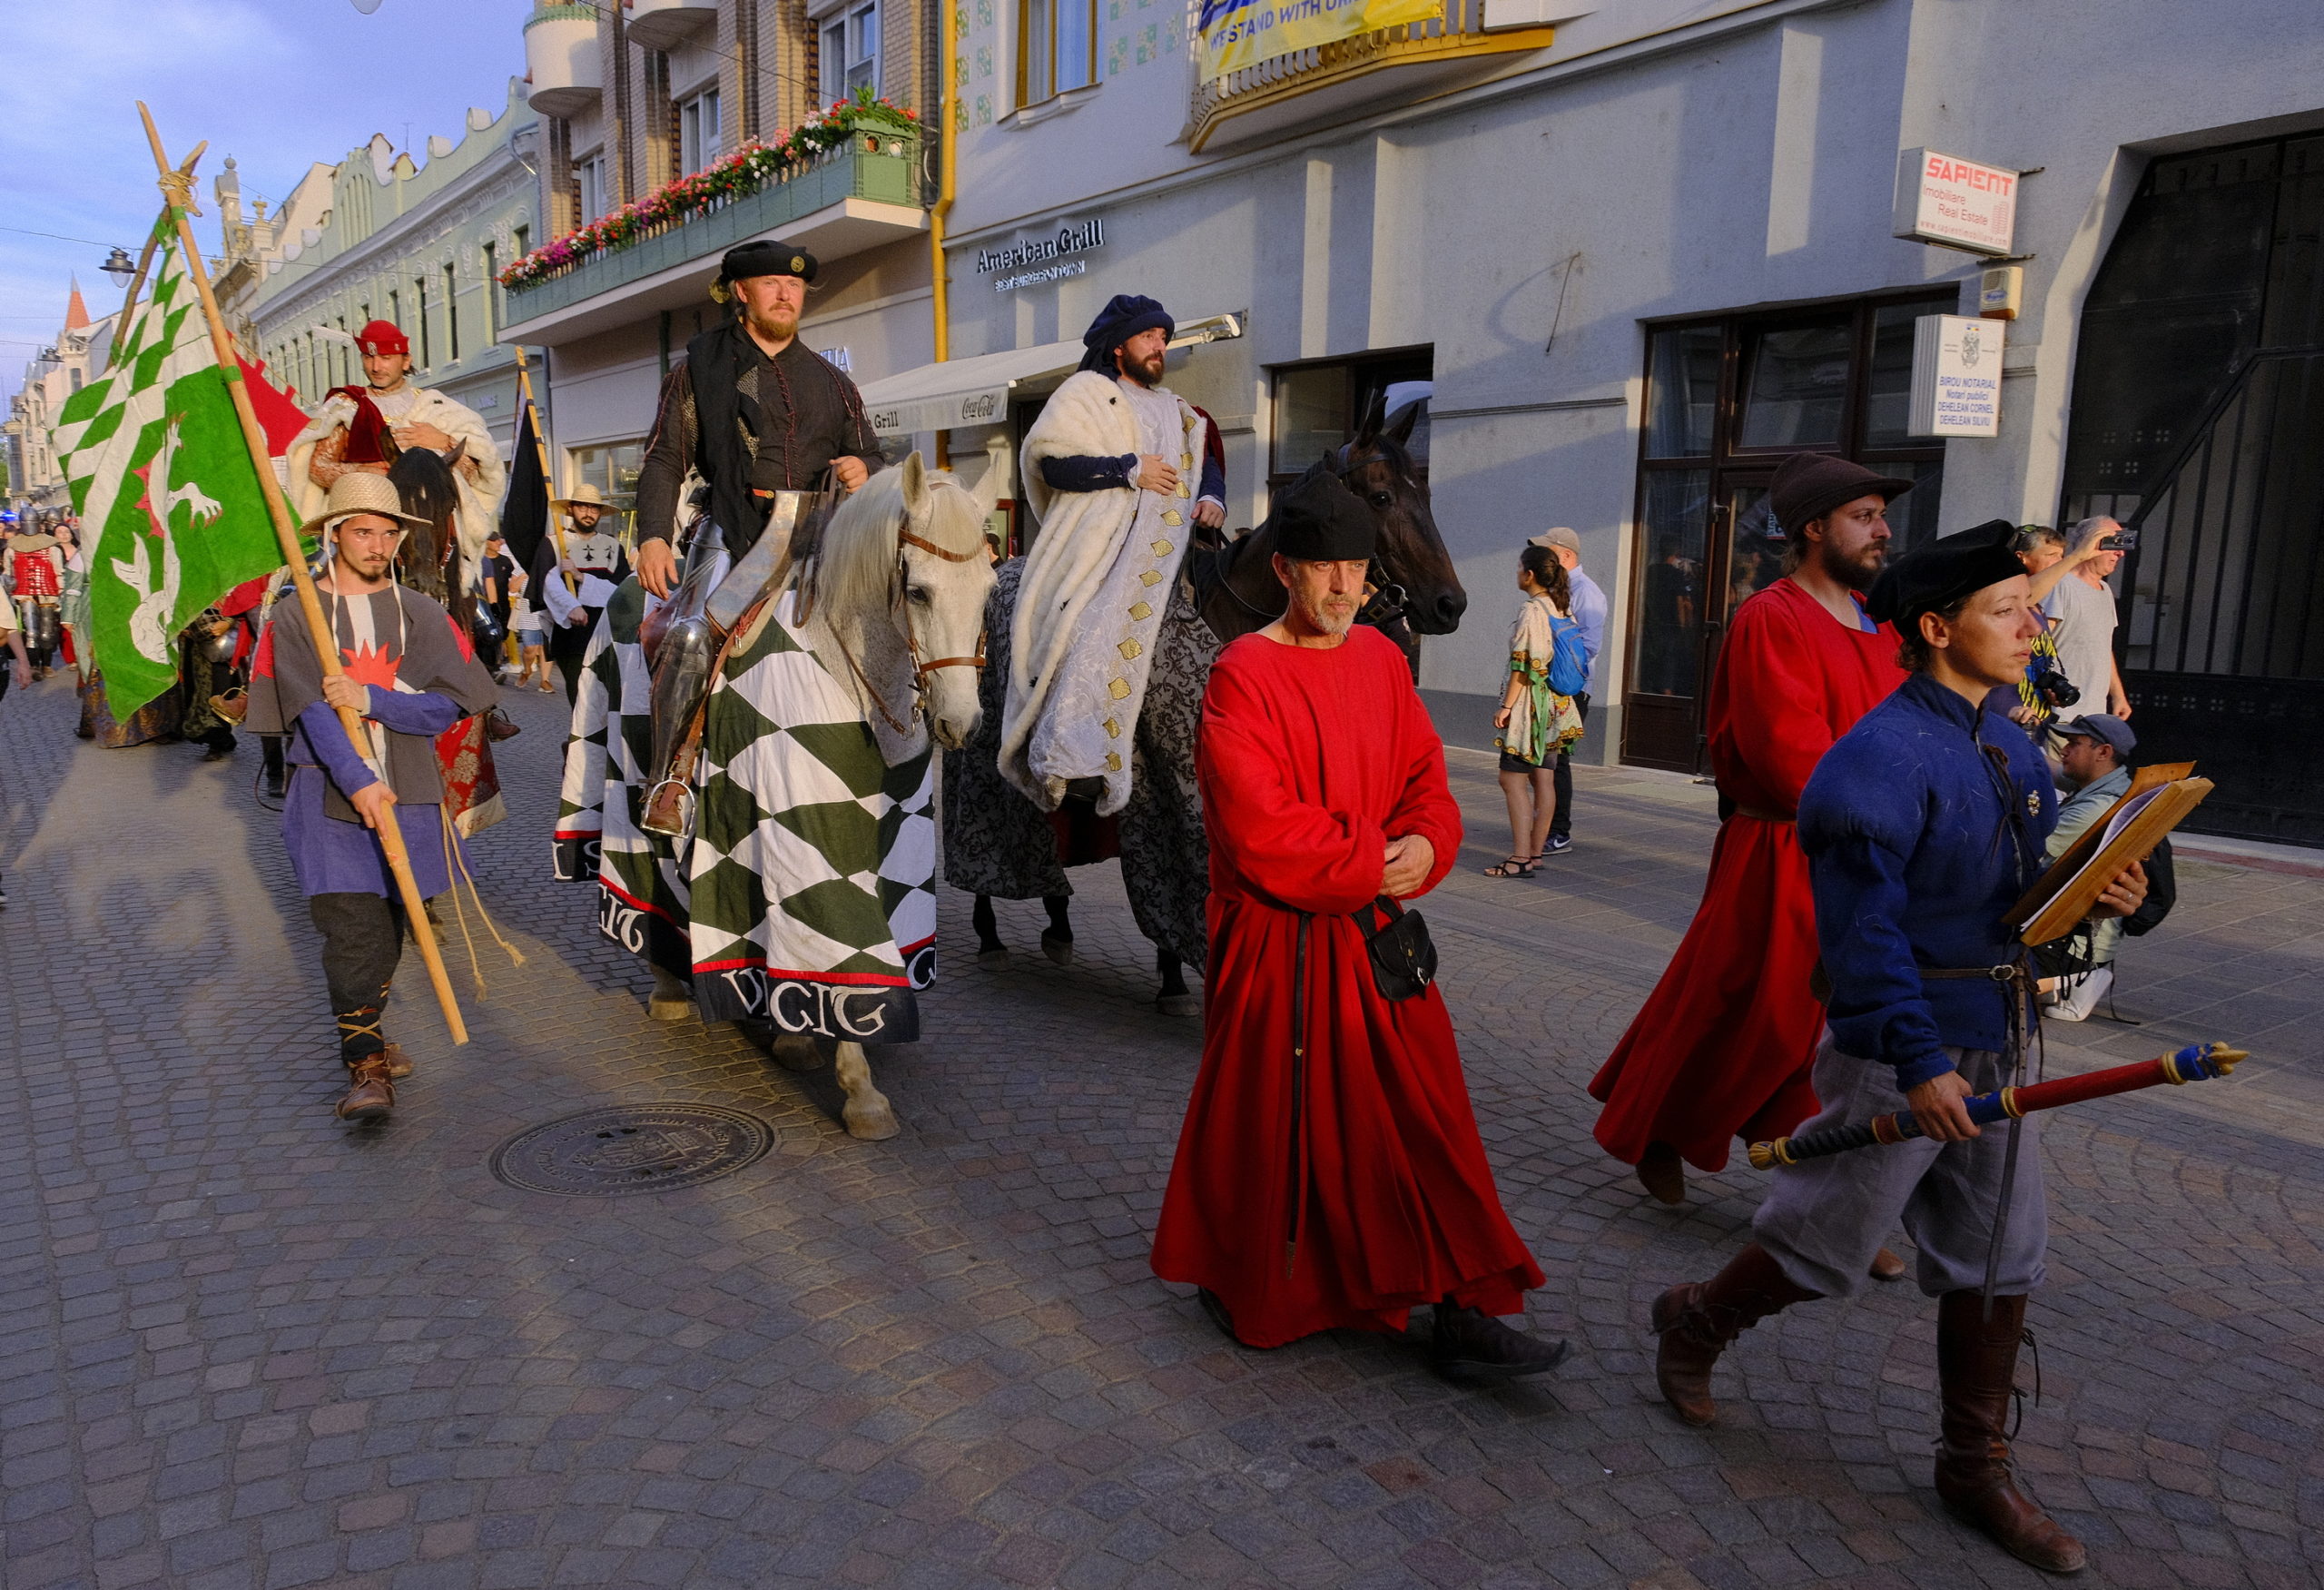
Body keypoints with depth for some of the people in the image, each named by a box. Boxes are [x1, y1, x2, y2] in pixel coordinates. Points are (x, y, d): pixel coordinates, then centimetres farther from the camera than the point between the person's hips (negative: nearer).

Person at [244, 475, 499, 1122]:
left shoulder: (421, 615, 7)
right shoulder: (295, 617, 1)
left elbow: (448, 705, -3)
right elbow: (313, 711, -12)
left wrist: (370, 698, -18)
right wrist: (359, 783, -25)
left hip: (406, 790, 3)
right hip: (330, 795, -2)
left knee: (390, 923, 12)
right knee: (352, 927, -11)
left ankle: (365, 1033, 33)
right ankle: (366, 1066, -7)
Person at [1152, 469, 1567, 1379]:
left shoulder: (1382, 660, 8)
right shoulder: (1244, 674, -13)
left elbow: (1425, 778, 10)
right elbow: (1259, 830, -19)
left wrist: (1424, 845, -11)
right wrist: (1371, 861, -15)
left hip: (1375, 933, 6)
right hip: (1278, 942, -6)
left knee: (1424, 1117, 7)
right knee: (1269, 1121, 8)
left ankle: (1461, 1312, 17)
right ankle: (1245, 1293, 31)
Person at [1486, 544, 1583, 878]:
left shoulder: (1532, 611, -15)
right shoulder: (1562, 608, 10)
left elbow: (1523, 665, -18)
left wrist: (1506, 706, -15)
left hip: (1531, 702, -9)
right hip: (1557, 704, 9)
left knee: (1512, 778, -8)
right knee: (1544, 779, 11)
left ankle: (1521, 858, -12)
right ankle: (1535, 851, 16)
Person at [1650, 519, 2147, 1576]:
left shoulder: (2010, 750, 8)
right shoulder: (1883, 756, -19)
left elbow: (2029, 883, 16)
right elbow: (1865, 927, -23)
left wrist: (2100, 894, -5)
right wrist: (1918, 1063, -24)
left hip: (1995, 1046, 8)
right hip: (1900, 1054, -8)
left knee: (2000, 1265, 14)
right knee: (1824, 1249, 6)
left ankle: (1975, 1469, 30)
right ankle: (1696, 1323, 33)